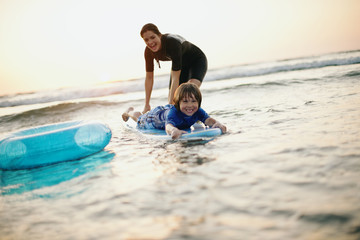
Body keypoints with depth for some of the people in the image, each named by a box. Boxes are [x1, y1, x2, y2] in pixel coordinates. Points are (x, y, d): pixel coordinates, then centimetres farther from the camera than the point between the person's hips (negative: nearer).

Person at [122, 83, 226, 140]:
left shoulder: (198, 112, -39)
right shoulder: (173, 113, -53)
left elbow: (208, 119, -53)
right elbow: (168, 126, -70)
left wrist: (217, 123, -77)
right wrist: (174, 130, -94)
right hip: (158, 114, -3)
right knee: (141, 120, 30)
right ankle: (130, 111, 62)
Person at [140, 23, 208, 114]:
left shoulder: (173, 42, -40)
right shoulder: (149, 51, -21)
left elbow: (175, 78, -41)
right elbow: (149, 77, -11)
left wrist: (171, 104, -43)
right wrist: (147, 105, -10)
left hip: (197, 61, -6)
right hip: (181, 65, 6)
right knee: (172, 99, 1)